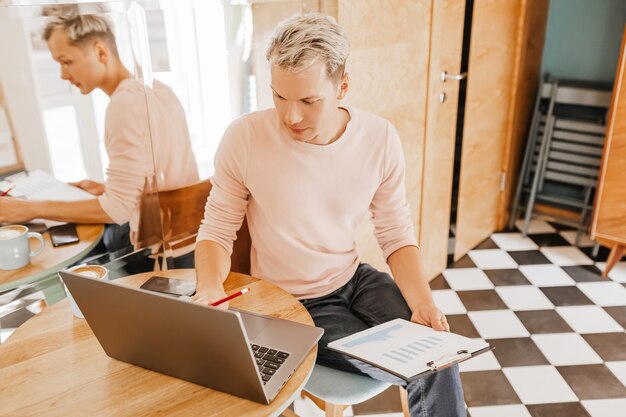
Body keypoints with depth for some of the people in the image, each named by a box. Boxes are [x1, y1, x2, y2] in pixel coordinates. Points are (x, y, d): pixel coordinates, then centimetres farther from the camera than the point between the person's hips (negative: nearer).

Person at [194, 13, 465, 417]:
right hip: (292, 303, -3)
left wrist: (421, 300, -19)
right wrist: (210, 285, -29)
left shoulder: (380, 138, -12)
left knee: (439, 359, -13)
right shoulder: (244, 139, -19)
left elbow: (397, 234, -3)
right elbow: (216, 231, -8)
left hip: (356, 279, 3)